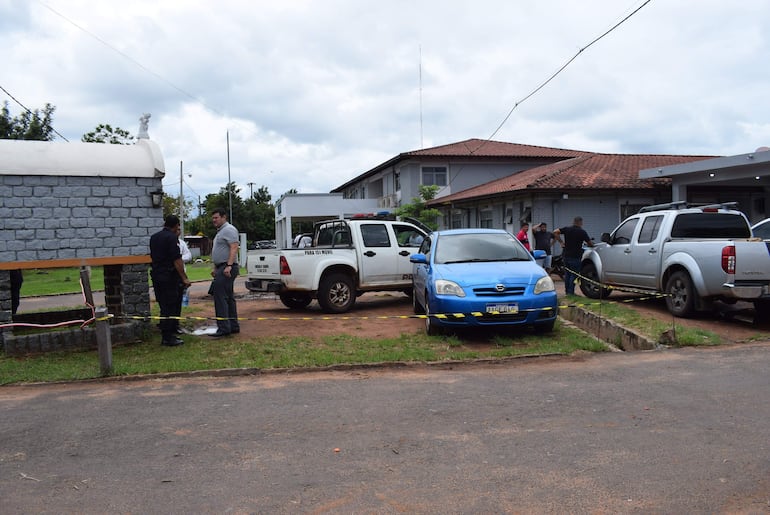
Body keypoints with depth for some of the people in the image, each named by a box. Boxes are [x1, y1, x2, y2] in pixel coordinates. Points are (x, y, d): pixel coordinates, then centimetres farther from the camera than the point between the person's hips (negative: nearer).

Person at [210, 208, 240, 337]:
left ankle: (223, 327, -15)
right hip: (222, 268, 11)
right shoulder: (220, 231, 23)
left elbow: (234, 248, -21)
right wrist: (215, 268, 23)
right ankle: (233, 326, 17)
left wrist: (229, 266, -29)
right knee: (228, 297, 12)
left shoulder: (229, 230, -10)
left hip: (227, 268, -11)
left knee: (220, 296, -14)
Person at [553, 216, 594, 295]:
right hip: (575, 256, -5)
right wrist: (590, 244, 21)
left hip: (566, 255, 5)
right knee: (574, 274, 0)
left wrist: (561, 242, 3)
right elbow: (590, 244, -2)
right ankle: (570, 292, -1)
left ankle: (567, 291, 19)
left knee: (567, 274, 14)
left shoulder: (567, 229, 4)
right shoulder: (582, 232, -7)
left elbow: (555, 232, -2)